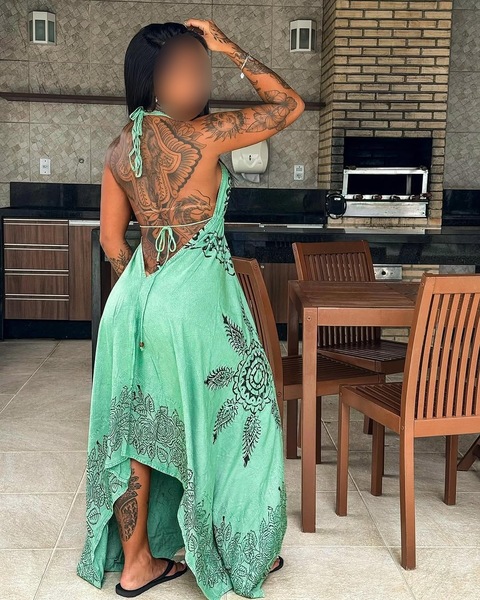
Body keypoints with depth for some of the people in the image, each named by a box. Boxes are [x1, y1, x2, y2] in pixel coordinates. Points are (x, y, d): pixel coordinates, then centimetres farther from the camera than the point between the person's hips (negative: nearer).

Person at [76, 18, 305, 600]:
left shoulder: (120, 146, 5)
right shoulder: (200, 134, -15)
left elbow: (111, 239, 11)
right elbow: (290, 104, -5)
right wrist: (229, 48, 0)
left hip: (134, 295, 7)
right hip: (195, 298, -7)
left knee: (136, 428, 14)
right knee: (229, 421, 11)